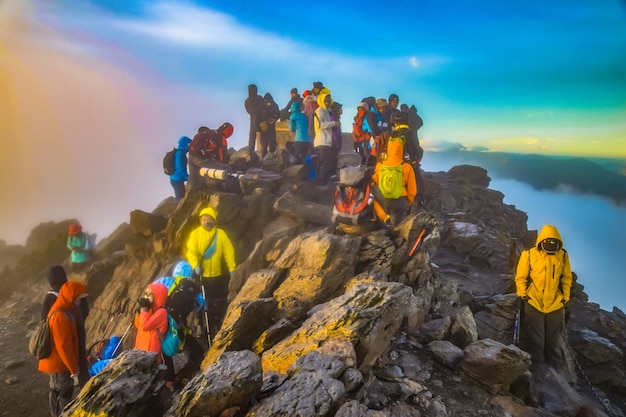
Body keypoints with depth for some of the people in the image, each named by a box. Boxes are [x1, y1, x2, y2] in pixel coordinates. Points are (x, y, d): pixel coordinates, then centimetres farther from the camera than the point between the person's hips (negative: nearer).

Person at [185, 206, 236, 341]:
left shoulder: (220, 234, -4)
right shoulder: (195, 234, -6)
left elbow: (229, 252, -3)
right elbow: (191, 251, -17)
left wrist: (232, 269, -7)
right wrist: (196, 265, -34)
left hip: (219, 275, 1)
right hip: (203, 276, 0)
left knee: (220, 302, 11)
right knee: (206, 303, 11)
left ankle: (220, 327, 29)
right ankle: (209, 329, 26)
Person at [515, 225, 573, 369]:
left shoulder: (563, 256, -2)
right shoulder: (529, 254, -11)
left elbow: (567, 278, 8)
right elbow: (520, 277, -3)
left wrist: (565, 297, 6)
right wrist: (523, 295, -7)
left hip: (555, 305, 3)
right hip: (533, 304, -2)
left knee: (554, 341, 18)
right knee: (535, 341, 9)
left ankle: (556, 366, 33)